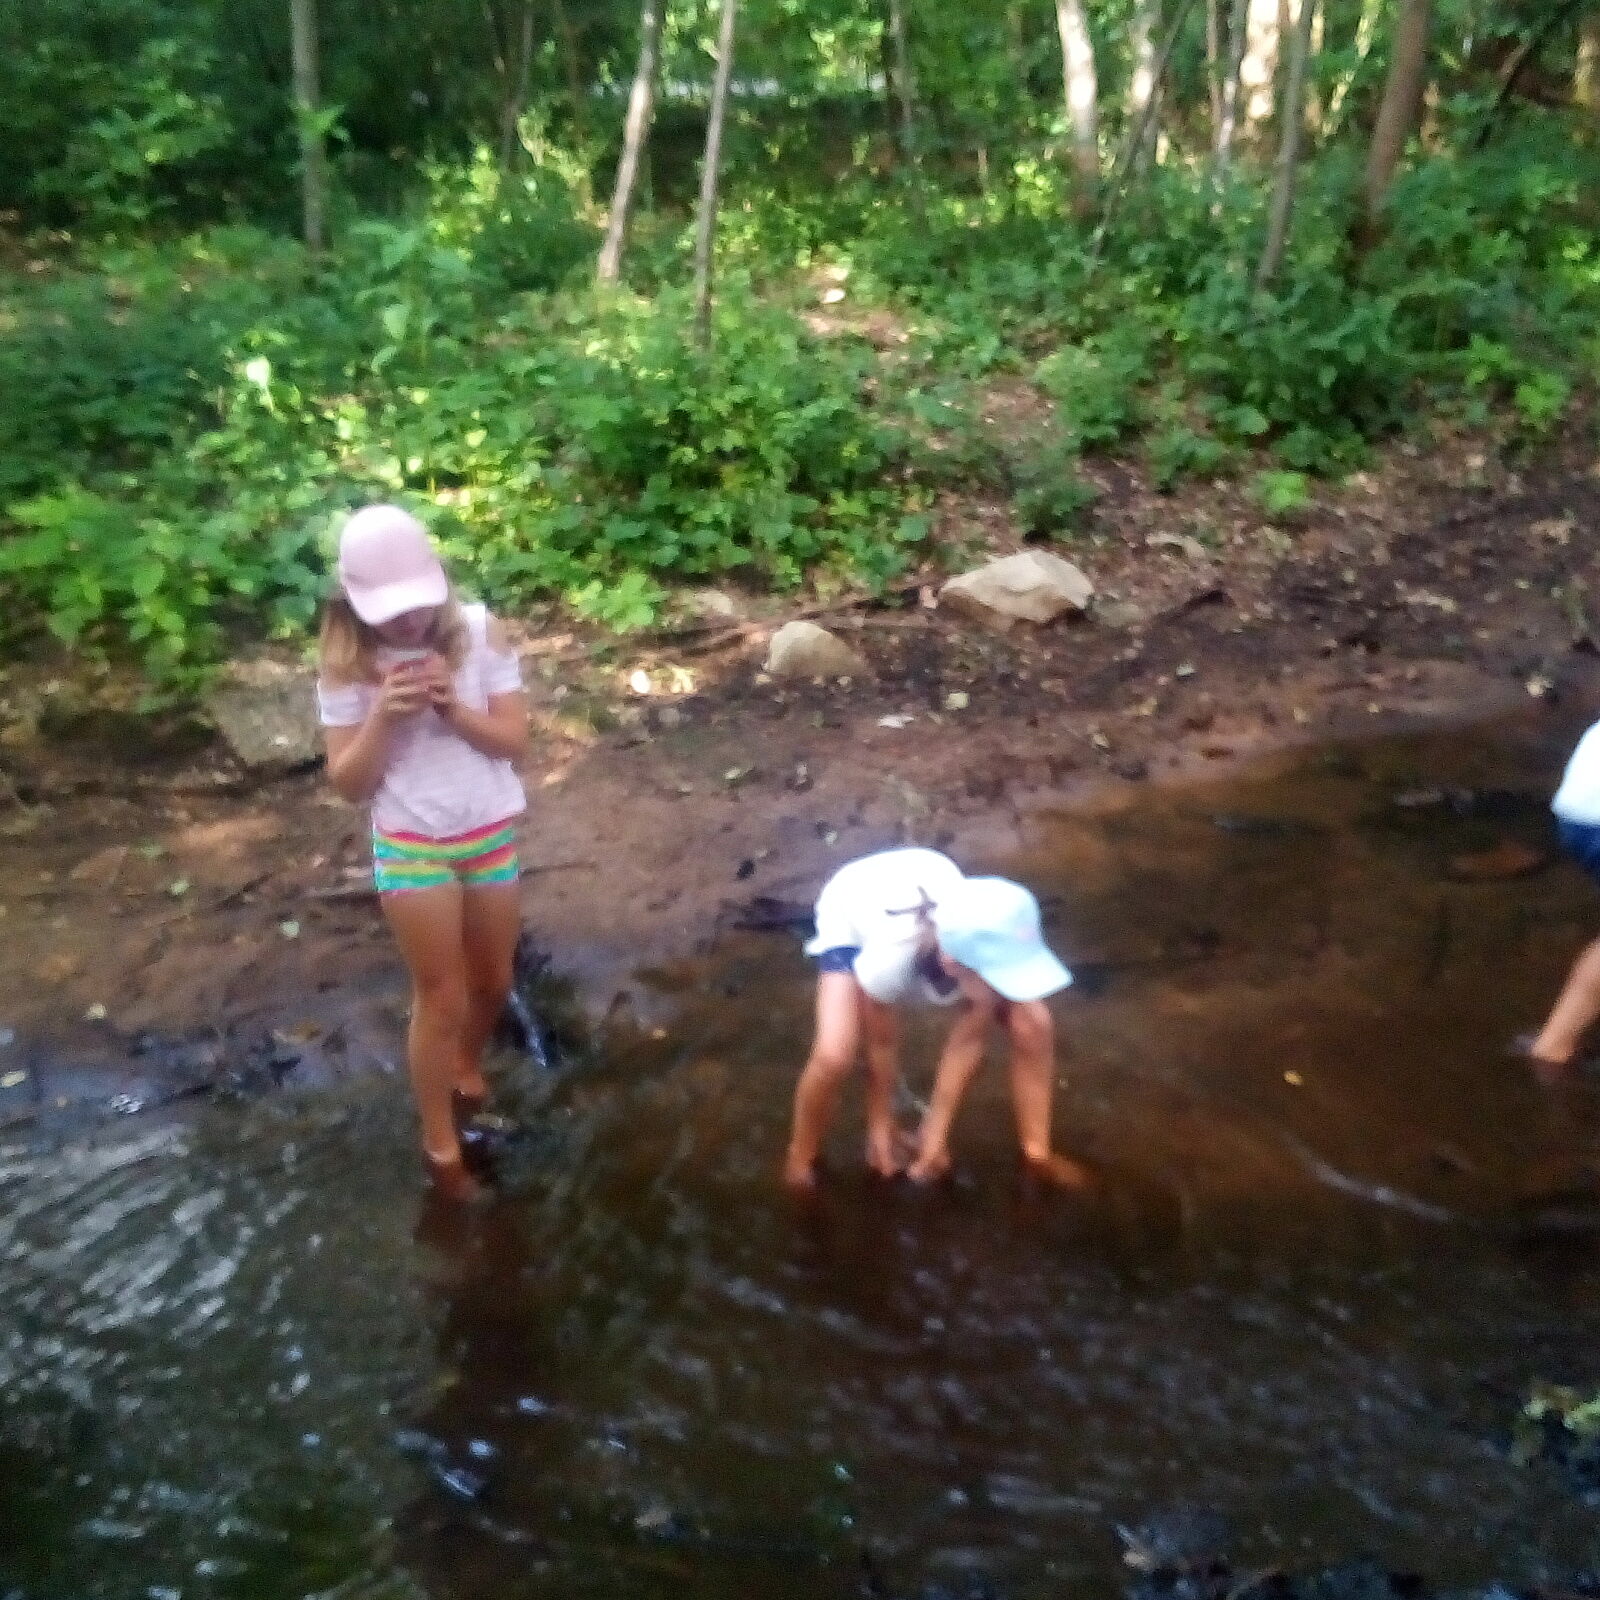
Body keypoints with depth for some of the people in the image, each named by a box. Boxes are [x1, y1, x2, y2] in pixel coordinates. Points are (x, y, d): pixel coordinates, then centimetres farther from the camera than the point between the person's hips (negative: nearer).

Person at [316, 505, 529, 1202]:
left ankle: (467, 1068, 50)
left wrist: (451, 705, -25)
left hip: (492, 833, 2)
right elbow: (348, 782, -11)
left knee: (492, 982, 18)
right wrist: (383, 715, -27)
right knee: (440, 996, 5)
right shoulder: (345, 665, -13)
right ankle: (441, 1149, 23)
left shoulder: (478, 631, -11)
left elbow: (515, 738, -8)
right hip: (409, 845, -2)